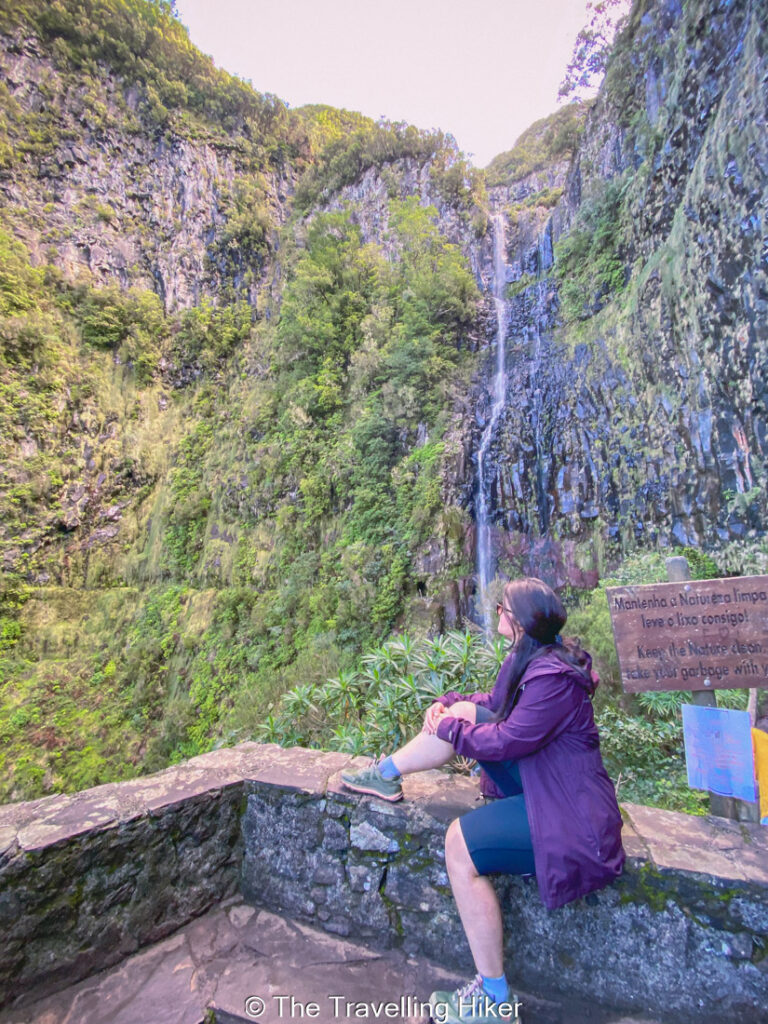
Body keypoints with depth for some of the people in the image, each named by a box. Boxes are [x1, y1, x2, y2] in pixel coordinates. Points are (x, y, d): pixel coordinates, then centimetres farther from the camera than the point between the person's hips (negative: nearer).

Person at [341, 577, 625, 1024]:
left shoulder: (553, 677, -28)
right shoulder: (531, 656, 2)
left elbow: (508, 739, -26)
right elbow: (496, 704, 13)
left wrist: (449, 729, -13)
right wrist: (451, 706, -2)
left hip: (568, 809, -9)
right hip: (539, 777, 9)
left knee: (460, 843, -17)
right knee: (465, 712, -1)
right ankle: (385, 774, 13)